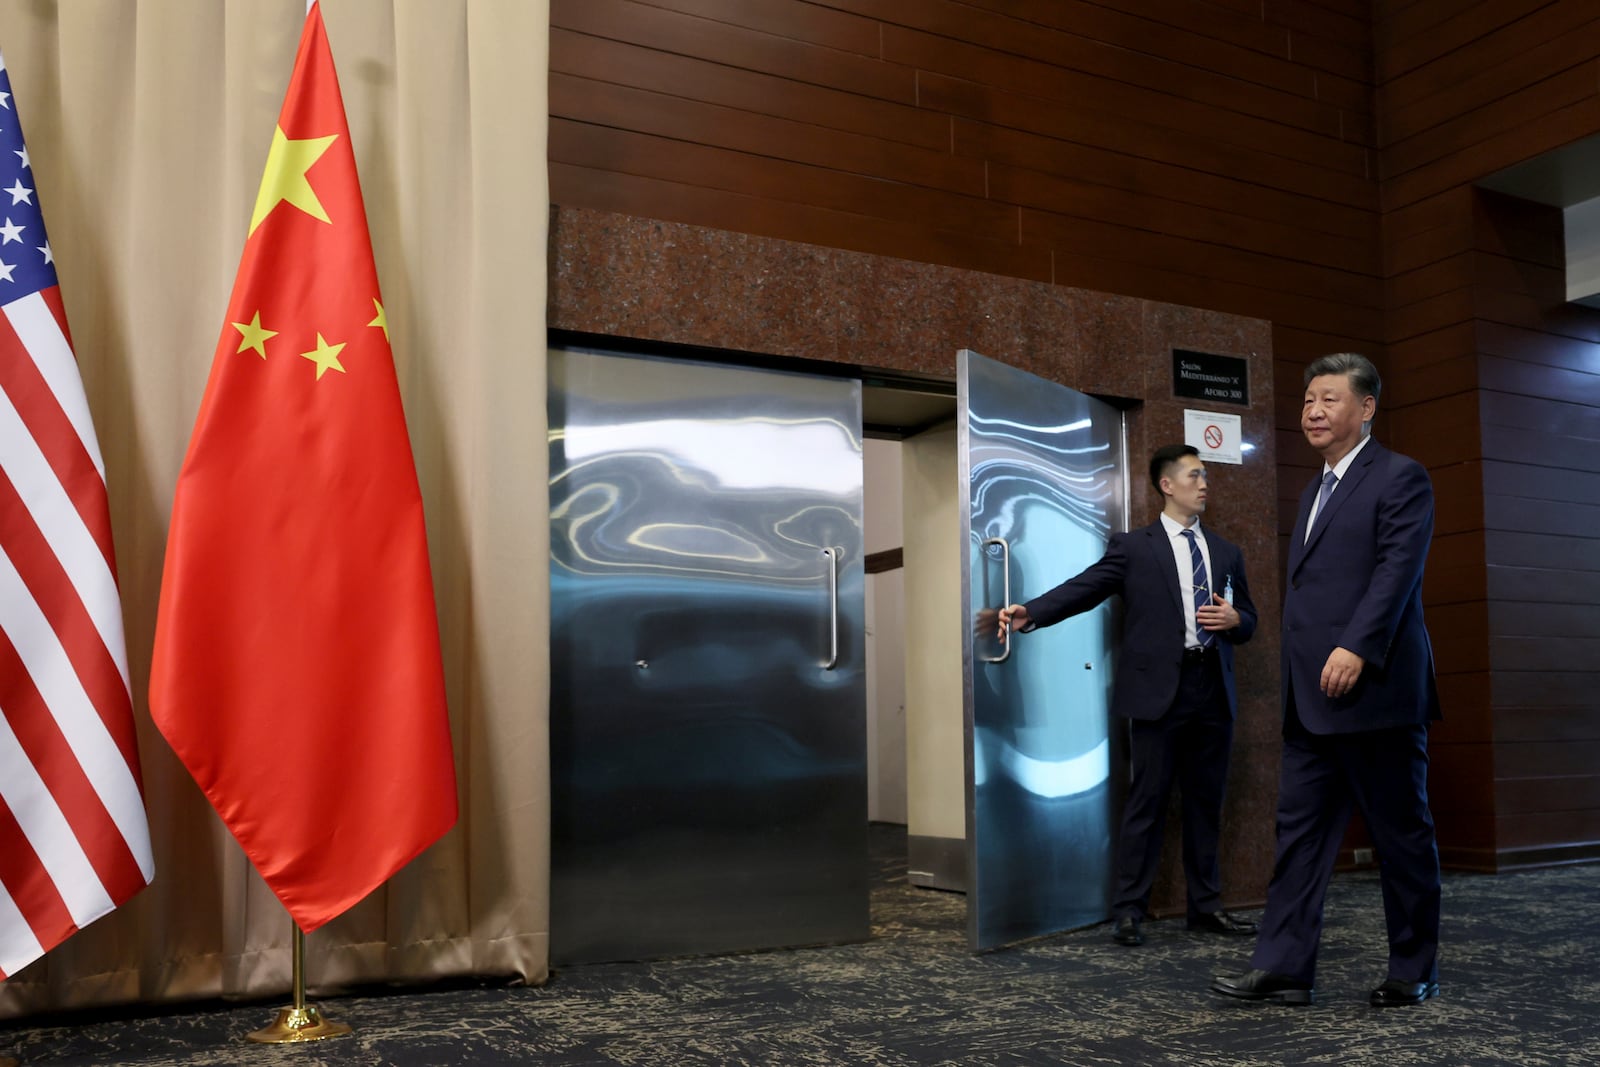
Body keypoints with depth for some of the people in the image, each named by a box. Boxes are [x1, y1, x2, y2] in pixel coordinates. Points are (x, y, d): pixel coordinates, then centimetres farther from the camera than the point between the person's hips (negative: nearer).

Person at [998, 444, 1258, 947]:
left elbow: (1248, 620, 21)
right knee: (1147, 801, -2)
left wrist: (1234, 619, -3)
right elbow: (1082, 588, -8)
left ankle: (1206, 906, 21)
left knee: (1206, 802, 10)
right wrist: (1031, 612, -23)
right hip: (1159, 688, -5)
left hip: (1214, 690, 5)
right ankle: (1129, 910, 4)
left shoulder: (1226, 553, 17)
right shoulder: (1133, 547, 2)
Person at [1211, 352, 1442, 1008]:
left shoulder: (1400, 479, -4)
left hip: (1372, 686, -8)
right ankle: (1283, 967, 8)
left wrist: (1355, 648, -25)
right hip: (1311, 697, 8)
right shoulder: (1316, 490, 21)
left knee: (1401, 833, 4)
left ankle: (1414, 972, 16)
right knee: (1300, 827, 5)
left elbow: (1398, 568, -16)